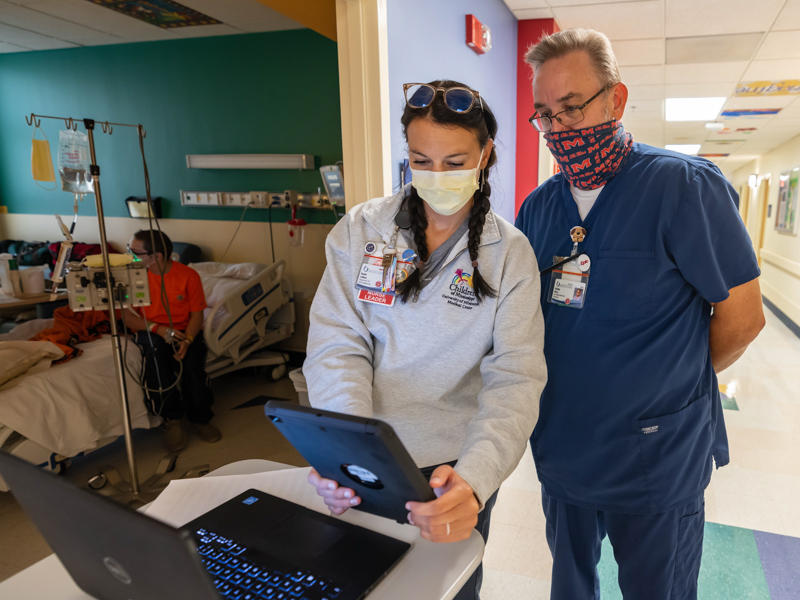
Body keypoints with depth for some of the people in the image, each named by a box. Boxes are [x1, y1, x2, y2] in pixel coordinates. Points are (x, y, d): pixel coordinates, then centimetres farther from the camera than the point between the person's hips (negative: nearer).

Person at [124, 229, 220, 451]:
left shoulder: (188, 275, -8)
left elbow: (196, 314, -5)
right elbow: (128, 317, -4)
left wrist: (187, 340, -23)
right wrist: (157, 329, -20)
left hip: (184, 331, 0)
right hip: (151, 331, 1)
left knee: (192, 358, -30)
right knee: (156, 352, -33)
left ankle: (199, 419, -9)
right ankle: (172, 420, -20)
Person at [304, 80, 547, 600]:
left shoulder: (510, 254, -8)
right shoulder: (361, 230, -5)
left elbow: (515, 378, -17)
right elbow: (337, 345, -10)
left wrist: (473, 479, -34)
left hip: (455, 469, -1)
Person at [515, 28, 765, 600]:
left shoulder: (685, 185, -14)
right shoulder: (538, 206, 2)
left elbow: (741, 316, -10)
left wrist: (668, 385, 0)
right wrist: (566, 387, 2)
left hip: (657, 462, -4)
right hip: (561, 449, 5)